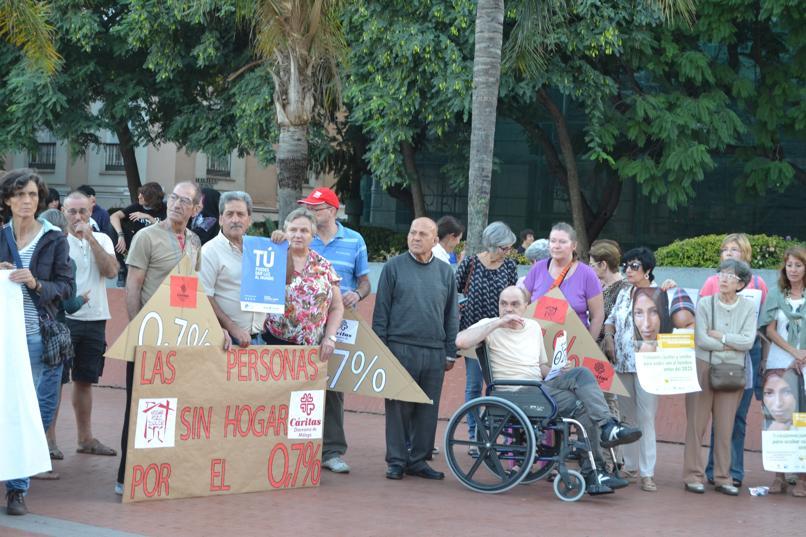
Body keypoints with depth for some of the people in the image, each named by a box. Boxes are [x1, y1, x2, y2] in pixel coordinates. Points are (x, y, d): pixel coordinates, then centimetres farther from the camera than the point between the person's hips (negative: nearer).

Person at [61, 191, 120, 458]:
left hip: (95, 319, 4)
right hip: (64, 318, -4)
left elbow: (111, 271, -8)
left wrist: (90, 238, -10)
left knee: (85, 381, 13)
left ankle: (85, 438, 21)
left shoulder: (102, 240, 9)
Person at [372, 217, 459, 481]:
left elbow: (452, 314, 15)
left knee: (428, 410, 6)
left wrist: (450, 351, 11)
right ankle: (396, 461, 7)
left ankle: (418, 460, 14)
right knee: (398, 407, 0)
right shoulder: (394, 267, 3)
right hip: (400, 348, -3)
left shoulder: (445, 272, 11)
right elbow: (381, 310, 3)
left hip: (434, 352, 3)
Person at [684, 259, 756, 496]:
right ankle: (693, 475, 5)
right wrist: (732, 345, -7)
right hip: (703, 368, -1)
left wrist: (719, 336, -9)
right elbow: (701, 339, -10)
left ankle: (723, 477, 10)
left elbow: (748, 341, -7)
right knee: (697, 423, -1)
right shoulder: (705, 304, 0)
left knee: (725, 427, 3)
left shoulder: (748, 308, 4)